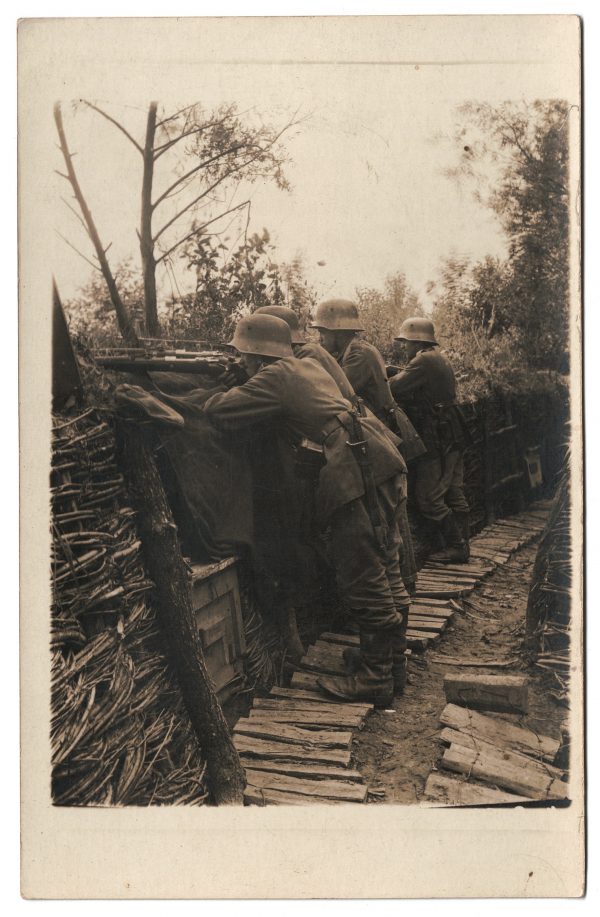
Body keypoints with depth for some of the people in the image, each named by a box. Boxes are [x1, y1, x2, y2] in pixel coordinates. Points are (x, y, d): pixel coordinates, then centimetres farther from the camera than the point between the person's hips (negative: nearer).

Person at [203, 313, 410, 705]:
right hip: (379, 461, 10)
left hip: (357, 470, -10)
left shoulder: (275, 376, -3)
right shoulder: (310, 365, 23)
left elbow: (219, 411, -4)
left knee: (363, 579, -3)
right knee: (383, 566, 18)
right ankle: (393, 655, 30)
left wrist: (212, 398, 19)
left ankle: (375, 678, 5)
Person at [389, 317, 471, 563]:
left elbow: (393, 387, -20)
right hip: (453, 435, 10)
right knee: (454, 494, 13)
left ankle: (456, 546, 0)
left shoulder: (424, 360, -14)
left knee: (429, 497, -5)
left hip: (437, 439, -10)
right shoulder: (440, 358, 17)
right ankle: (461, 545, 19)